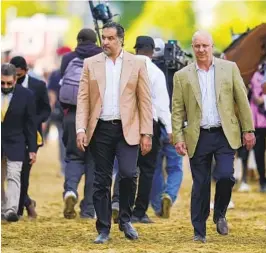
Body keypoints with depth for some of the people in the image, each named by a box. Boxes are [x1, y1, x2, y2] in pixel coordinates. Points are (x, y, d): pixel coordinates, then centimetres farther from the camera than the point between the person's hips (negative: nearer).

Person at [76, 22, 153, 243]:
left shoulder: (137, 64, 3)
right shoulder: (91, 64, 6)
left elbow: (145, 100, 2)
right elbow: (83, 98, 4)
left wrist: (146, 133, -3)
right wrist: (81, 129, -7)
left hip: (127, 129, -1)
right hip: (100, 129, 1)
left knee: (128, 174, -15)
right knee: (102, 181, 3)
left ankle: (125, 220, 8)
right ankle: (103, 229, 11)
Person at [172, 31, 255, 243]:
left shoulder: (229, 68, 5)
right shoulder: (182, 76, 5)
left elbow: (242, 100, 5)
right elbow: (177, 110, 5)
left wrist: (248, 130, 1)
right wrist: (178, 137, -4)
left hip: (225, 135, 0)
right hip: (198, 137, 0)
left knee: (225, 176, -15)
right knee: (200, 185, 2)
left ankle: (220, 214, 12)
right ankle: (199, 231, 11)